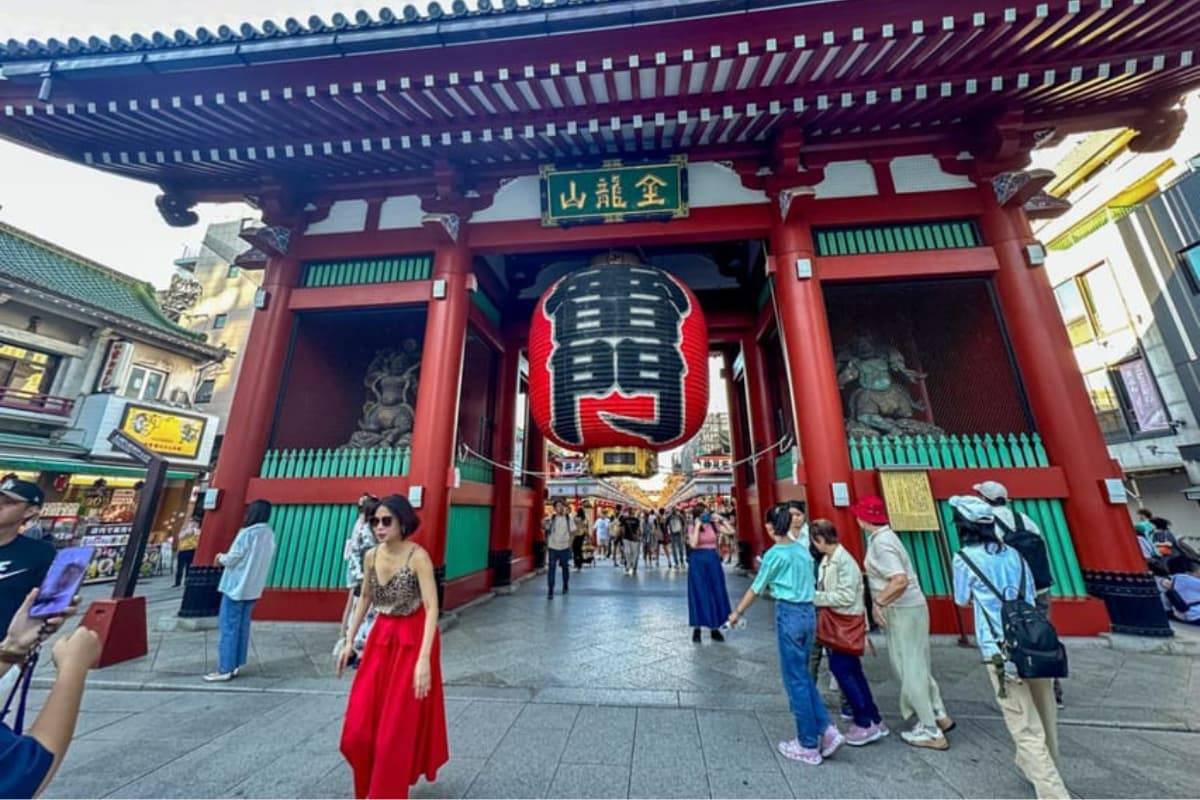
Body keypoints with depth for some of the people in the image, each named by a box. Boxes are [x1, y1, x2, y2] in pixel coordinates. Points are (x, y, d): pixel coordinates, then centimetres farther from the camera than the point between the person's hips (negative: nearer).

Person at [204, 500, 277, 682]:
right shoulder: (269, 535, 6)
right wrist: (226, 557, 19)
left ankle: (225, 669, 8)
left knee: (228, 628, 2)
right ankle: (235, 665, 20)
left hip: (236, 587, -7)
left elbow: (232, 559, -14)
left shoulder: (247, 533, -19)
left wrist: (221, 557, 7)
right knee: (242, 627, 14)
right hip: (253, 588, 7)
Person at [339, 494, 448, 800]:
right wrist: (349, 641, 12)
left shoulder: (418, 556, -23)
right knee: (361, 723, 13)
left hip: (413, 639, -6)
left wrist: (424, 659, -30)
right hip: (381, 637, 6)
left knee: (398, 725, 7)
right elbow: (365, 598, 12)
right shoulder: (371, 556, -3)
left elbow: (432, 608, -25)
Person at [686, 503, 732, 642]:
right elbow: (693, 544, -20)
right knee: (700, 594, 2)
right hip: (698, 561, -3)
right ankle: (696, 629, 14)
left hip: (713, 560, 4)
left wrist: (720, 520, -7)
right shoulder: (693, 527, -6)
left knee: (716, 593, 8)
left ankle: (715, 628, 21)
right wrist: (698, 526, -20)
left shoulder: (713, 525, 2)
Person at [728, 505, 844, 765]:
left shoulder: (775, 552, -13)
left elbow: (756, 588, -5)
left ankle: (809, 746, 20)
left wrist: (737, 612, 7)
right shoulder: (802, 549, 6)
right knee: (803, 675, 21)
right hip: (808, 612, 7)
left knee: (795, 680, 8)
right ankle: (827, 730, 19)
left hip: (789, 614, -7)